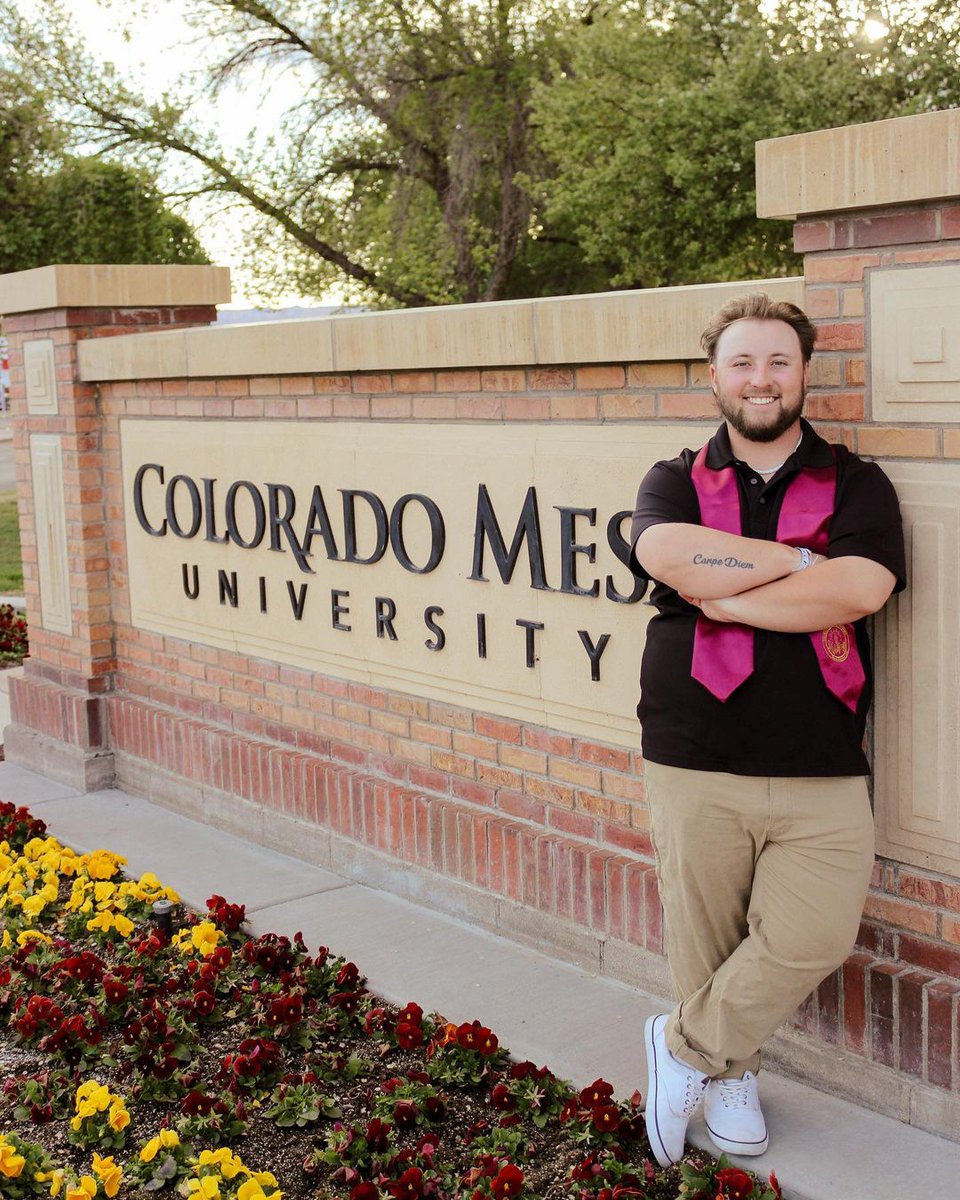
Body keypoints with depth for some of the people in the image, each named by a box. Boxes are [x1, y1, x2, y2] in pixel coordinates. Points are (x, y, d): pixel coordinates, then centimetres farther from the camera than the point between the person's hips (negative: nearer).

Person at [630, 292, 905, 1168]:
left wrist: (724, 595, -9)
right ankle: (728, 1077, 31)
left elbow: (862, 588, -12)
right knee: (705, 938, 6)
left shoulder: (856, 485, 8)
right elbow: (670, 557, -15)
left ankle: (685, 1046, 14)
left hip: (822, 771, 0)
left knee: (811, 938, -9)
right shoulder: (675, 482, 10)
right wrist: (799, 560, -9)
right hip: (697, 763, 0)